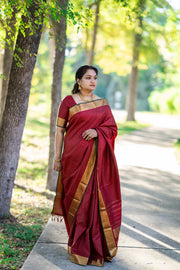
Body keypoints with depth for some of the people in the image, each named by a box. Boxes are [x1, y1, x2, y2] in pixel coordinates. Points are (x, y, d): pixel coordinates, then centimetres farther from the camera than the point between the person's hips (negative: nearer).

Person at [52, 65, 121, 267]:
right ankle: (79, 248, 13)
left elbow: (112, 128, 10)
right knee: (77, 199, 1)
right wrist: (57, 157, -1)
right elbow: (60, 130, 2)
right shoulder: (68, 101, 2)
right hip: (75, 156, -3)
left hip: (98, 157, 3)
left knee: (98, 198, 2)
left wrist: (97, 131, -10)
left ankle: (97, 245, 15)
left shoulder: (102, 103, 11)